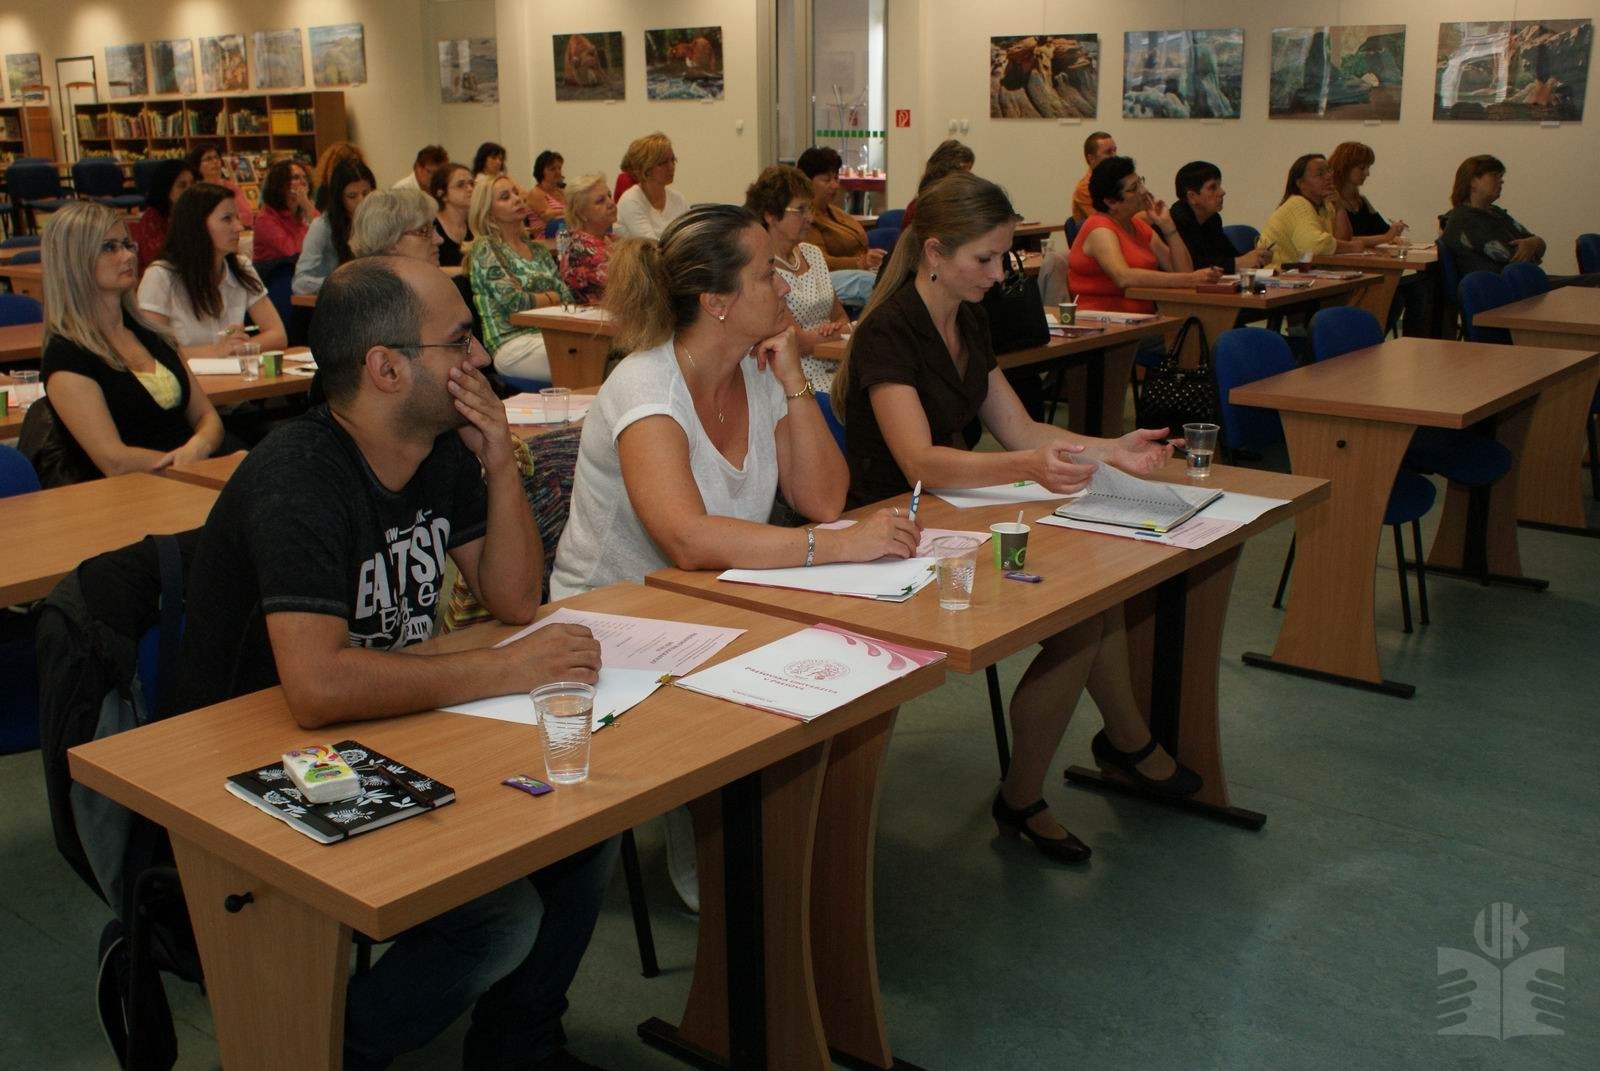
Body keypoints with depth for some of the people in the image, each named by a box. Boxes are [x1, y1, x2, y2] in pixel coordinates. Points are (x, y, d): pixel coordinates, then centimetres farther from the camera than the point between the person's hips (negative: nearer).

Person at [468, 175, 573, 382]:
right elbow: (513, 301, -10)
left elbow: (567, 298, 15)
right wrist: (551, 298, 5)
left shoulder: (537, 249, 21)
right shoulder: (485, 248, 1)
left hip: (549, 335, 7)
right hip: (513, 342, -6)